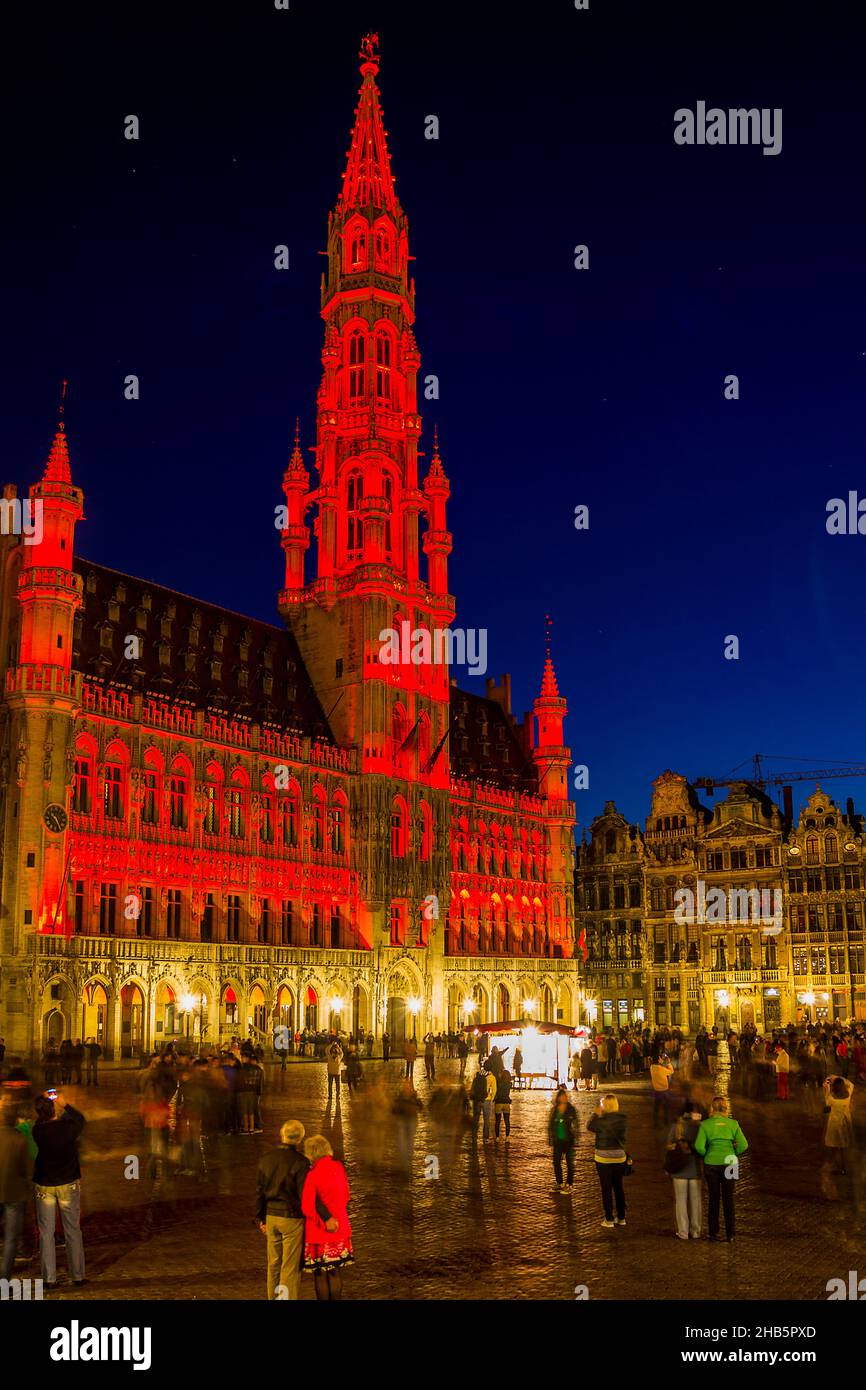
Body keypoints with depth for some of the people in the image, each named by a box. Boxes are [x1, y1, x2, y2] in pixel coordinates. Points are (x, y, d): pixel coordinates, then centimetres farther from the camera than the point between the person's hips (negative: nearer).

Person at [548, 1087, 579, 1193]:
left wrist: (575, 1139, -11)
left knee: (570, 1163, 4)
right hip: (557, 1140, 3)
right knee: (556, 1162, 8)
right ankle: (559, 1183, 23)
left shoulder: (571, 1109, -7)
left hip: (568, 1140, -3)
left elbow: (576, 1125, -5)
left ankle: (568, 1185, 16)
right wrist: (550, 1140, 6)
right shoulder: (554, 1110, 1)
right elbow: (550, 1125, 7)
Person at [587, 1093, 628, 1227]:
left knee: (606, 1188, 3)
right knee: (618, 1188, 15)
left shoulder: (603, 1119, -18)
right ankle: (621, 1217, 21)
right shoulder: (622, 1119, -2)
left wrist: (596, 1114, 9)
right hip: (619, 1157, 5)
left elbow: (590, 1127, -3)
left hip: (604, 1158, -5)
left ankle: (609, 1219, 7)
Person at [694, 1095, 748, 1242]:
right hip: (729, 1163, 1)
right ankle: (730, 1234, 11)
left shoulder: (705, 1124, -4)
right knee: (728, 1199, 10)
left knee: (714, 1199, 10)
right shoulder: (733, 1124, 0)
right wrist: (733, 1154, 11)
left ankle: (713, 1233, 12)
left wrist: (707, 1155, 8)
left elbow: (699, 1146, -11)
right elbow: (743, 1145, -6)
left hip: (711, 1164, -1)